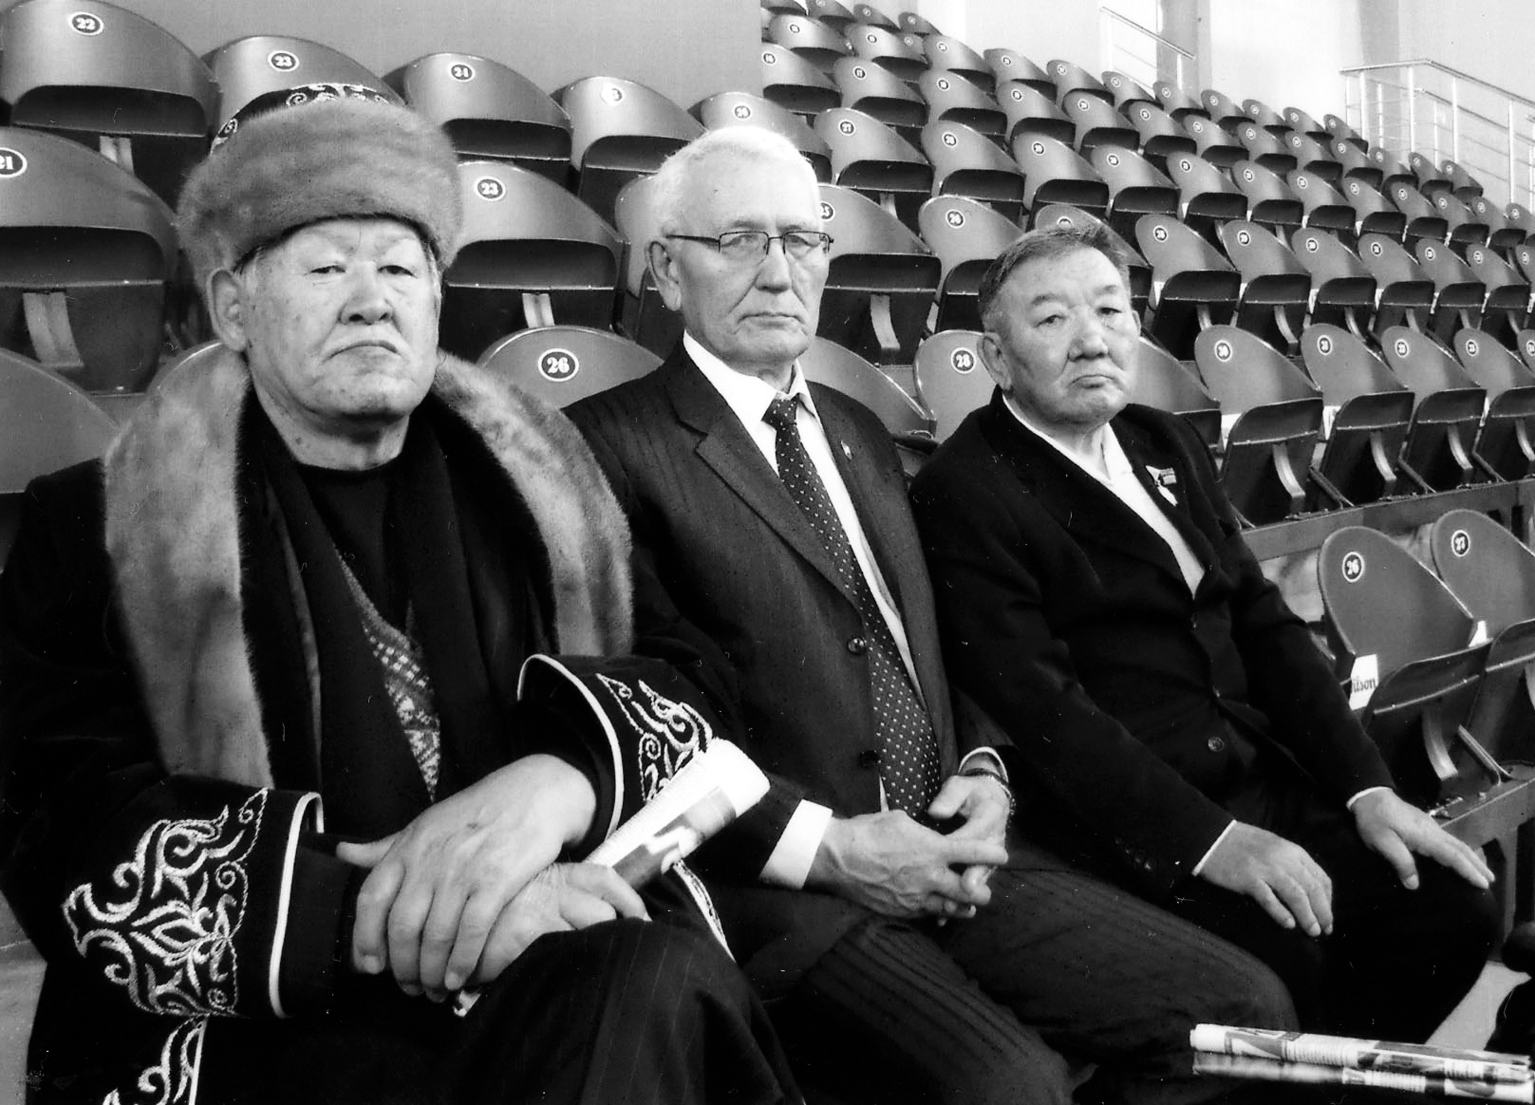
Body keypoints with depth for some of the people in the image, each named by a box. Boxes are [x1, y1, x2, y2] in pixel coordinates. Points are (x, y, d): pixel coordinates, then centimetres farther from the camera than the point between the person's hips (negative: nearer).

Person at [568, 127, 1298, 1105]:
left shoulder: (860, 434, 20)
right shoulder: (611, 443, -5)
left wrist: (983, 773, 3)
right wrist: (820, 847, -16)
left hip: (949, 863, 7)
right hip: (780, 893, -7)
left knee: (1244, 1008, -4)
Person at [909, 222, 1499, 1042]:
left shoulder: (1164, 443, 14)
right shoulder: (963, 492, -10)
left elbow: (1264, 624, 13)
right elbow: (1040, 705, -18)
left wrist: (1367, 788, 3)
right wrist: (1210, 840, -24)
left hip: (1262, 783, 8)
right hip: (1134, 827, -7)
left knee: (1452, 905, -7)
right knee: (1279, 958, -28)